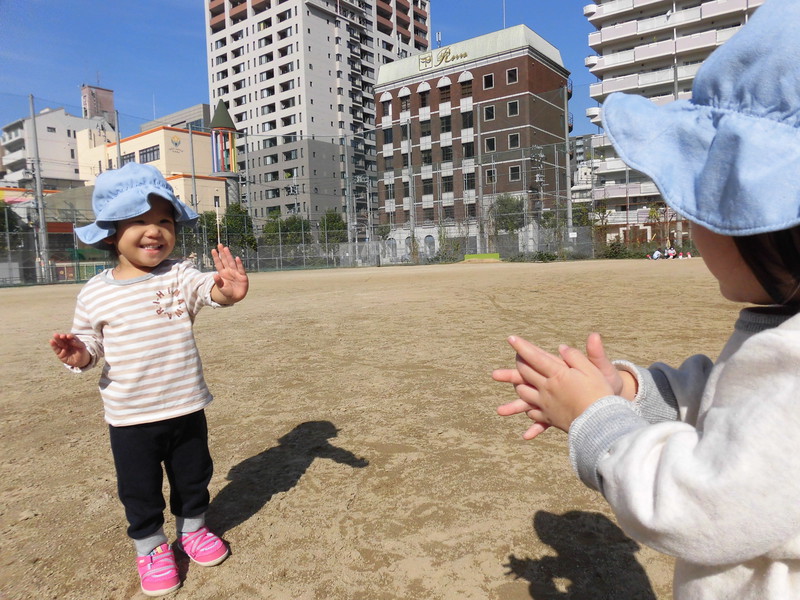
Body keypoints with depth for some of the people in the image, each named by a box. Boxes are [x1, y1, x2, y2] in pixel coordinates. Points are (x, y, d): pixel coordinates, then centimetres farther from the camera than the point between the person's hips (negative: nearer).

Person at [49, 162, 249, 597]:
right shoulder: (95, 293, -6)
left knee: (193, 476, 19)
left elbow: (207, 288, -29)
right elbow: (91, 341, 5)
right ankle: (150, 546, 38)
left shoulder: (180, 275, -9)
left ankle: (192, 528, 44)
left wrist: (227, 291, -52)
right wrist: (79, 354, -19)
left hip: (185, 408, 1)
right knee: (139, 488, 14)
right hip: (130, 417, 0)